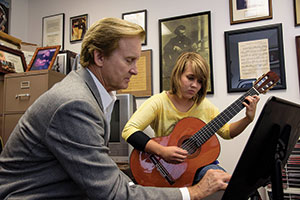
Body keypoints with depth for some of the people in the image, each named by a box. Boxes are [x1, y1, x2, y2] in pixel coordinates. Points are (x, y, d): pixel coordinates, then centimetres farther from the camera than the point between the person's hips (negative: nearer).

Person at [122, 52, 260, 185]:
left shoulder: (204, 105, 6)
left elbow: (226, 132, 15)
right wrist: (162, 151, -32)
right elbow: (129, 131, -22)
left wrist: (248, 119, -4)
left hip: (202, 164, 6)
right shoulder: (159, 102, -10)